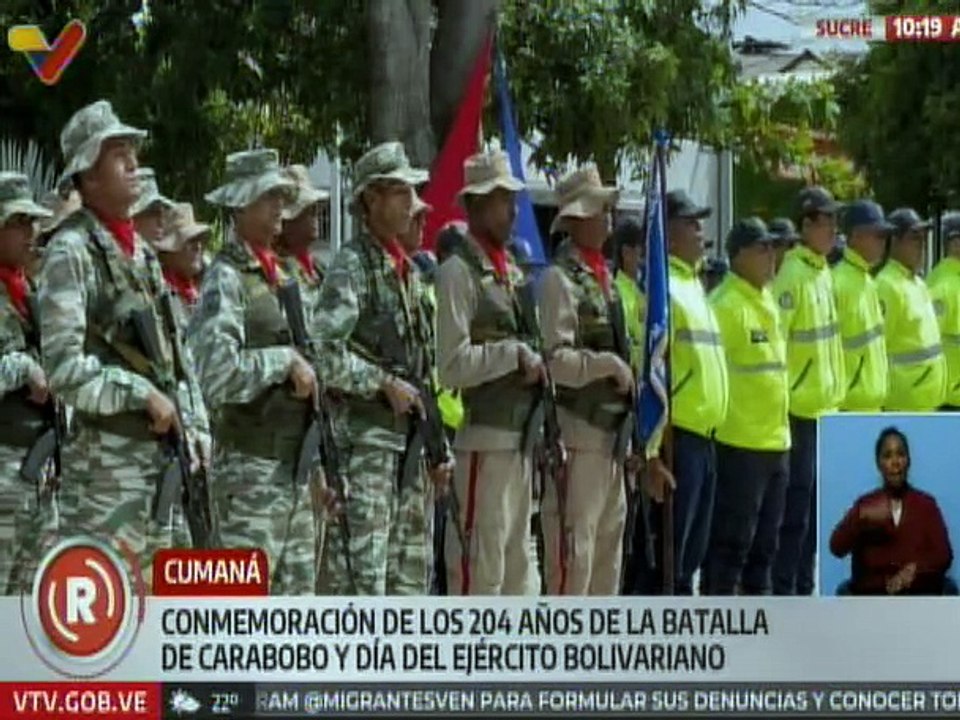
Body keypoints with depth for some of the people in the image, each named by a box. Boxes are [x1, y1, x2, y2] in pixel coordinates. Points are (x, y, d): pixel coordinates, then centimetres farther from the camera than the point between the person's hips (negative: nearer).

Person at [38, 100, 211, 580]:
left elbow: (176, 350, 20)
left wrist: (195, 427, 11)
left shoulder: (142, 252, 15)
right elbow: (64, 369, -18)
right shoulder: (71, 252, -10)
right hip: (105, 460, -8)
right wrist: (142, 395, -17)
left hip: (162, 454, 8)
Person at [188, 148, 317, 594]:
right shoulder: (225, 280, -11)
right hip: (250, 467, -9)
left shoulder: (276, 277, 18)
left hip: (293, 467, 9)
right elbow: (217, 372, -24)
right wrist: (284, 361, -16)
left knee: (297, 587, 10)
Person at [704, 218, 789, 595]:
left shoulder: (767, 300, 15)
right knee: (732, 539, -5)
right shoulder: (726, 305, -13)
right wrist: (719, 420, -18)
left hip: (775, 439, 9)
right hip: (740, 441, -9)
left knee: (765, 539, 14)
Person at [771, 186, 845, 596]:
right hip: (799, 410, -8)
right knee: (796, 506, -5)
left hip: (825, 408, 8)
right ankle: (783, 593, 0)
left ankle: (804, 589, 20)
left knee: (816, 508, 13)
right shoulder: (791, 275, -15)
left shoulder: (823, 273, 12)